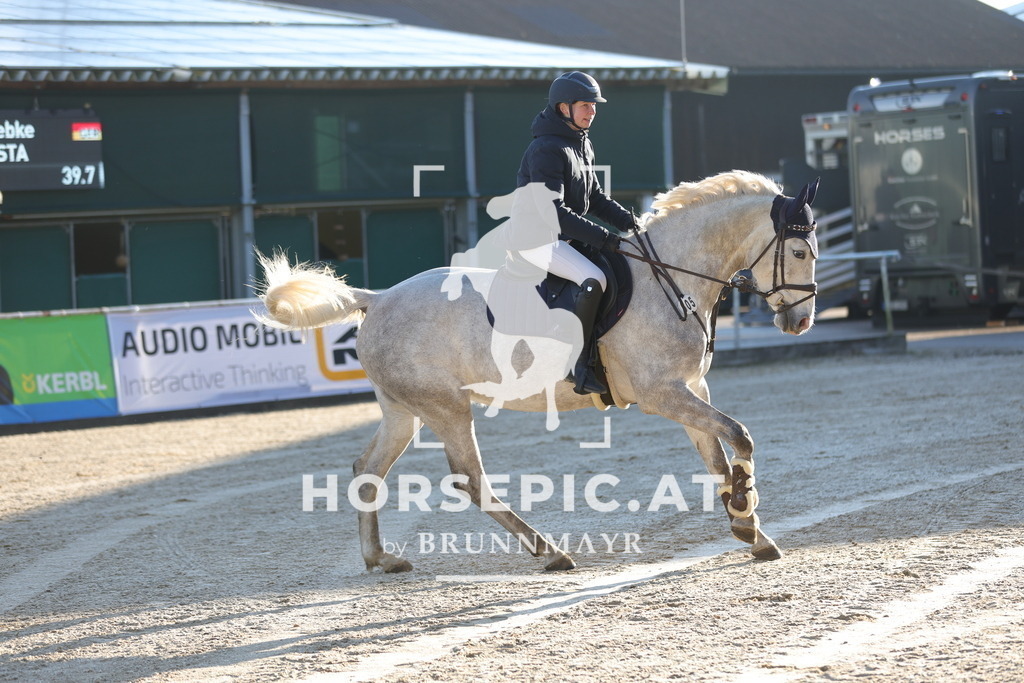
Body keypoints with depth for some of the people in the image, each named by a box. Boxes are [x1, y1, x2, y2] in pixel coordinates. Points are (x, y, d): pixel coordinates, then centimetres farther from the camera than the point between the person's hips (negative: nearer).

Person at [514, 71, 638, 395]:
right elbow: (552, 210, -26)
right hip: (537, 238, -10)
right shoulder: (546, 150, -18)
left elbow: (595, 198, 19)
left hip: (565, 237, 10)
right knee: (593, 279, -29)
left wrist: (628, 221, 1)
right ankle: (580, 364, -26)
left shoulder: (583, 146, 13)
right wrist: (600, 237, -29)